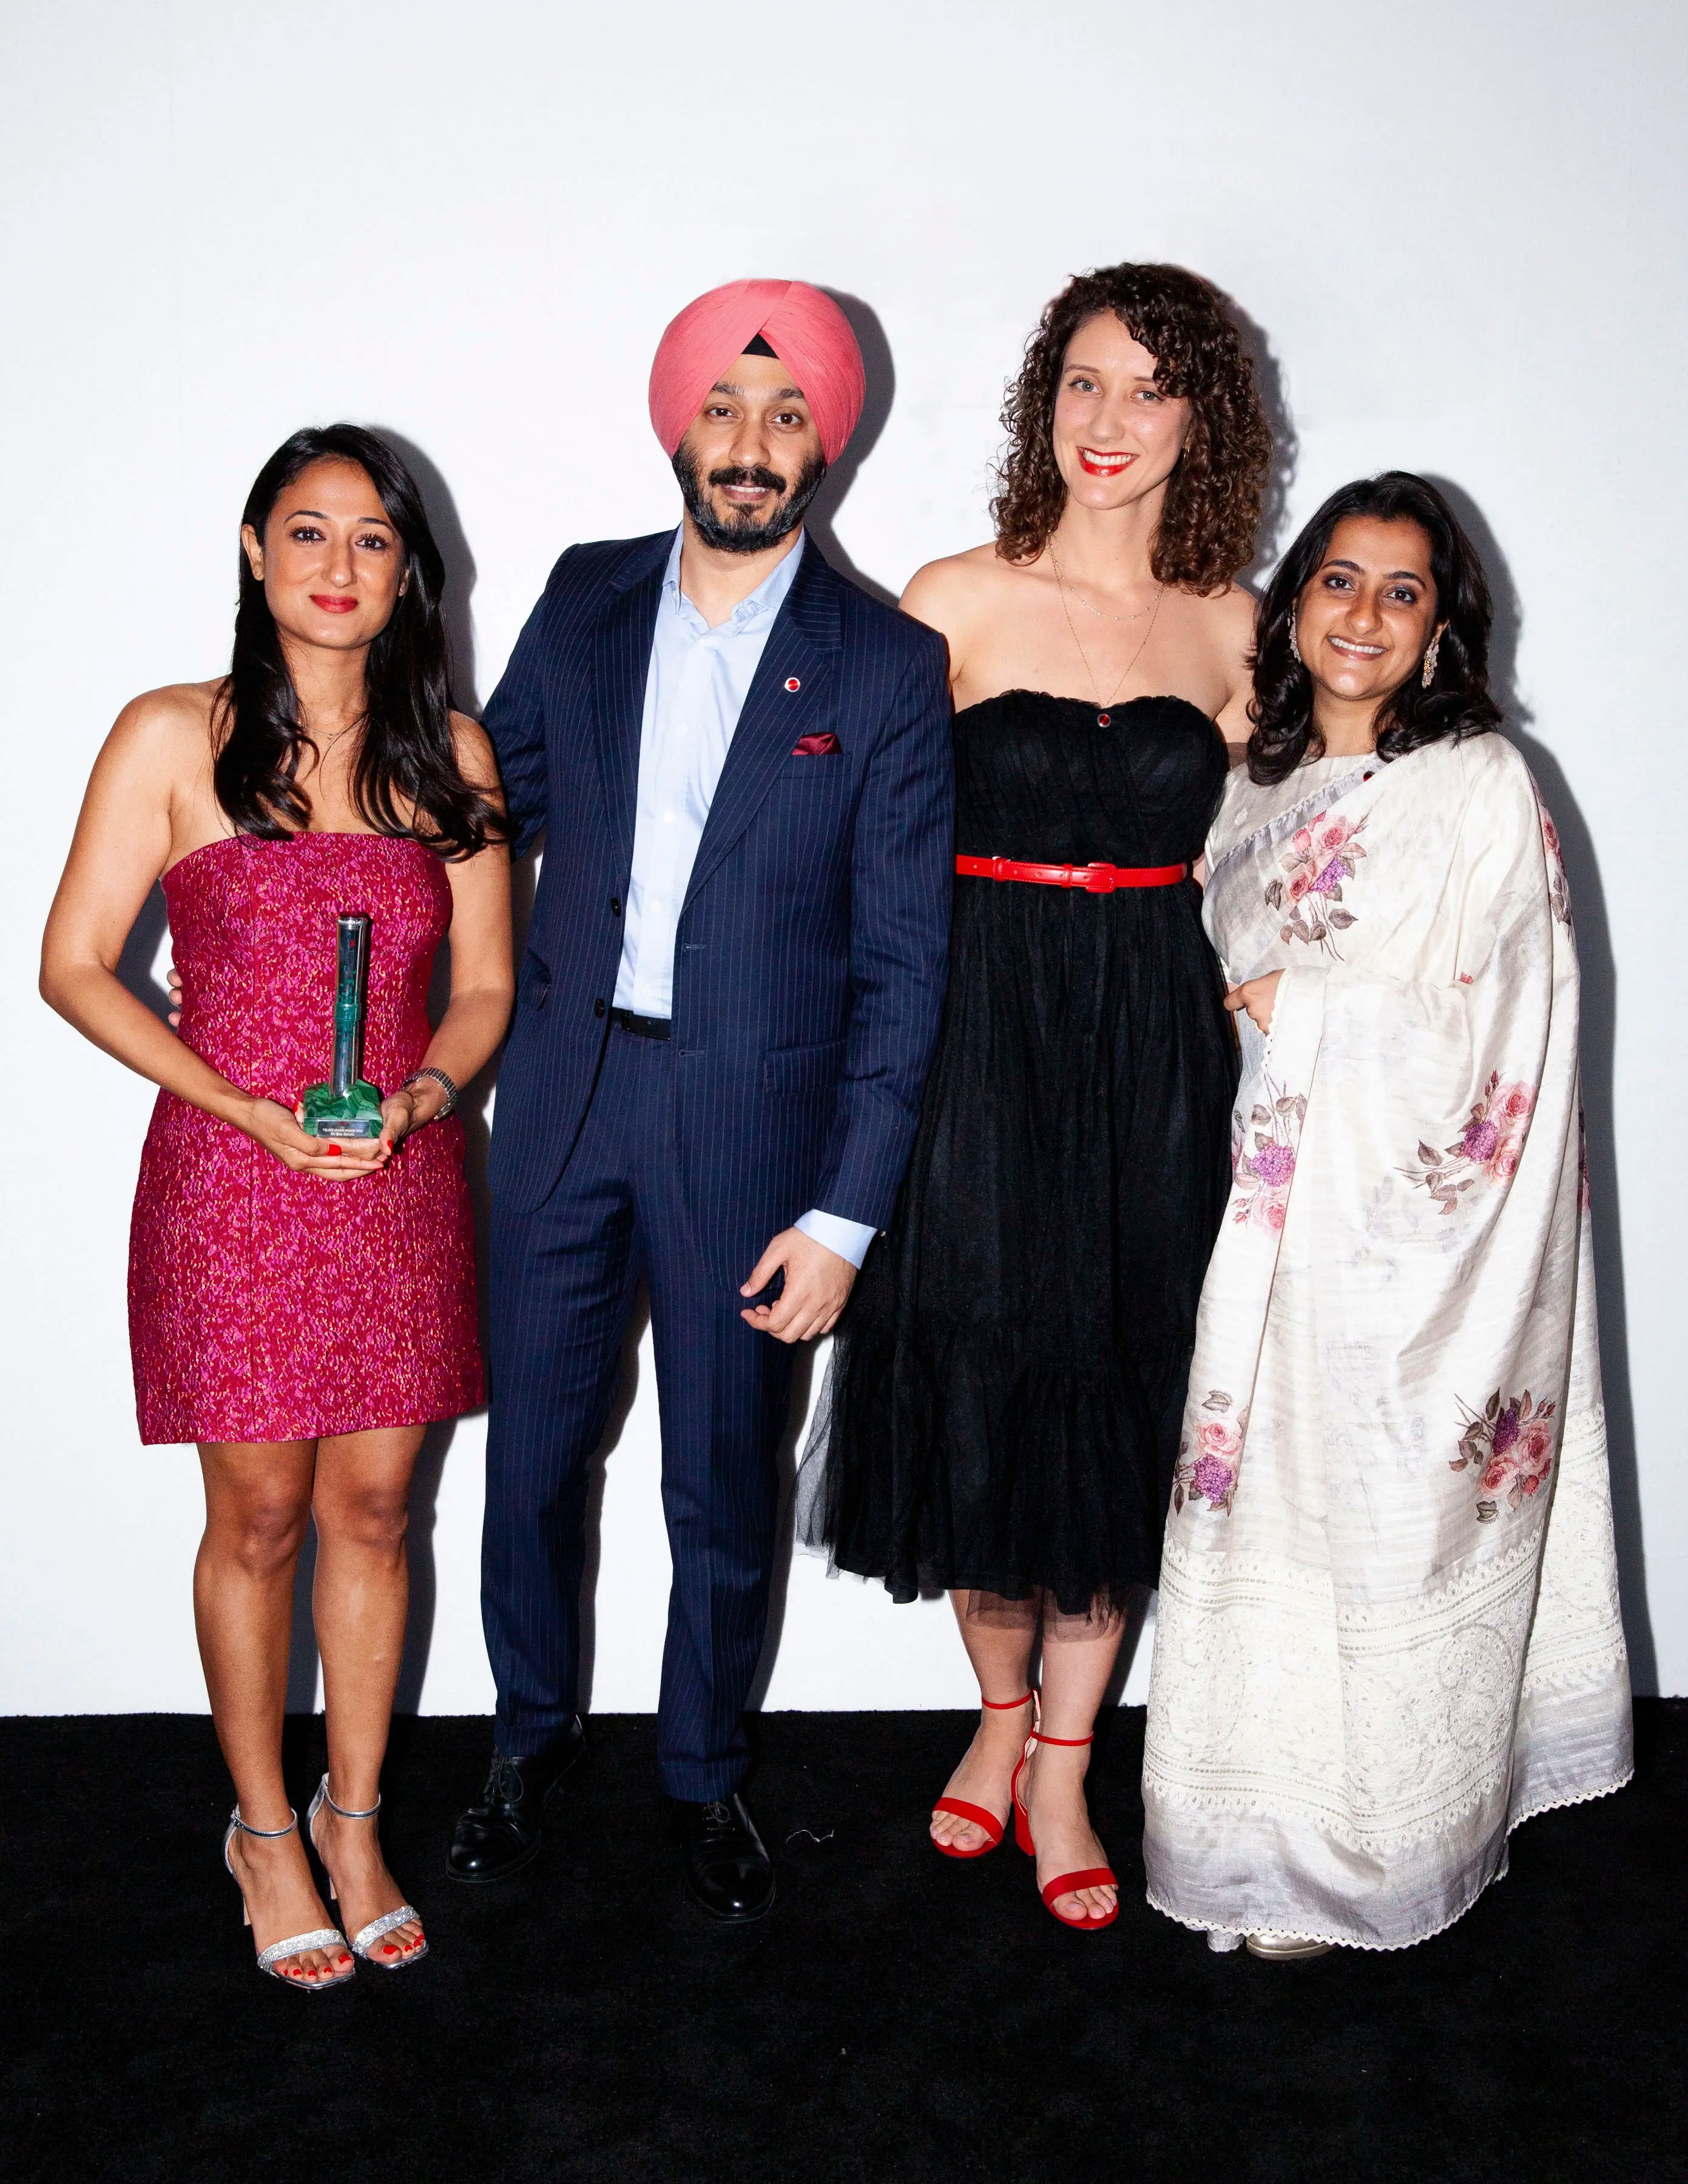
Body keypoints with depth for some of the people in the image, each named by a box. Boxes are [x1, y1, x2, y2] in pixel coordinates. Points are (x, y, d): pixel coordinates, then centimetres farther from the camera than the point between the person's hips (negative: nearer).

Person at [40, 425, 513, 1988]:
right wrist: (252, 1110, -14)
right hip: (233, 1186, -3)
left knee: (375, 1509, 12)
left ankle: (355, 1819, 31)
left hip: (403, 1186, 3)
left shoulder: (450, 752, 5)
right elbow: (74, 967, -5)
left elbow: (485, 985, 7)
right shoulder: (173, 739, -4)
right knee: (260, 1520, 9)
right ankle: (265, 1829, 30)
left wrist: (415, 1097, -13)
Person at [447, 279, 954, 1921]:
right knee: (532, 1456, 13)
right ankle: (534, 1736, 38)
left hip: (750, 1123, -2)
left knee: (724, 1488, 11)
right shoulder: (585, 600, 5)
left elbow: (900, 966, -7)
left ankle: (704, 1774, 35)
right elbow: (491, 796, 15)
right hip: (564, 1094, 3)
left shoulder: (888, 669, -6)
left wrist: (843, 1213, -12)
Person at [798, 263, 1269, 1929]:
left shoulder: (1231, 629, 6)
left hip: (1155, 1052, 2)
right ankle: (1004, 1711, 31)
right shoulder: (956, 601, -1)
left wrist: (1251, 988, 2)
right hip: (981, 1037, -2)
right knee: (978, 1373, 4)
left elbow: (1231, 848, 15)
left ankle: (1062, 1770, 24)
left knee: (1119, 1385, 7)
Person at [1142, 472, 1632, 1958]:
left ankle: (1355, 1857, 23)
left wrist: (1282, 1003, -7)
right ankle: (1268, 1827, 30)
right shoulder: (1261, 785, 11)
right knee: (1264, 1501, 13)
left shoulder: (1482, 788, -9)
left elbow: (1467, 1035, -14)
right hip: (1272, 1218, 6)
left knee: (1382, 1525, 5)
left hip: (1408, 1229, -6)